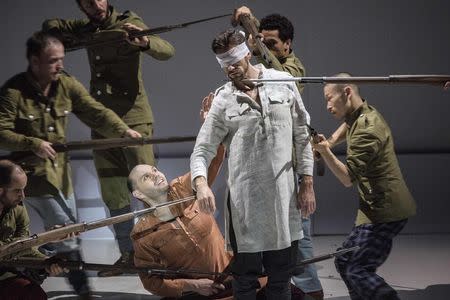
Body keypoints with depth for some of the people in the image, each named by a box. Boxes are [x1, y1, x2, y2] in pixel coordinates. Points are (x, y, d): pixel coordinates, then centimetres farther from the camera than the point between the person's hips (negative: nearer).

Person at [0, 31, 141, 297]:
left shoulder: (67, 85, -1)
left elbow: (96, 112, -6)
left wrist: (123, 130, -22)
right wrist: (32, 143, -26)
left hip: (60, 171, 7)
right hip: (32, 172, -7)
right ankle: (83, 289, -7)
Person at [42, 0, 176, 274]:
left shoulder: (128, 24, -7)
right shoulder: (87, 28, 10)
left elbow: (167, 51, -20)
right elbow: (50, 25, 26)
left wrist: (144, 42, -43)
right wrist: (61, 34, 1)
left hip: (133, 119, -6)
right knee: (113, 193, 11)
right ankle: (128, 253, 20)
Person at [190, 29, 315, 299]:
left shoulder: (283, 83, 3)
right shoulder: (223, 101, 0)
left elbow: (302, 135, 8)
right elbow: (203, 149, 0)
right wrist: (201, 182, -20)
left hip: (284, 196, 1)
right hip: (244, 199, -1)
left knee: (281, 275, 11)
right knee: (246, 275, 5)